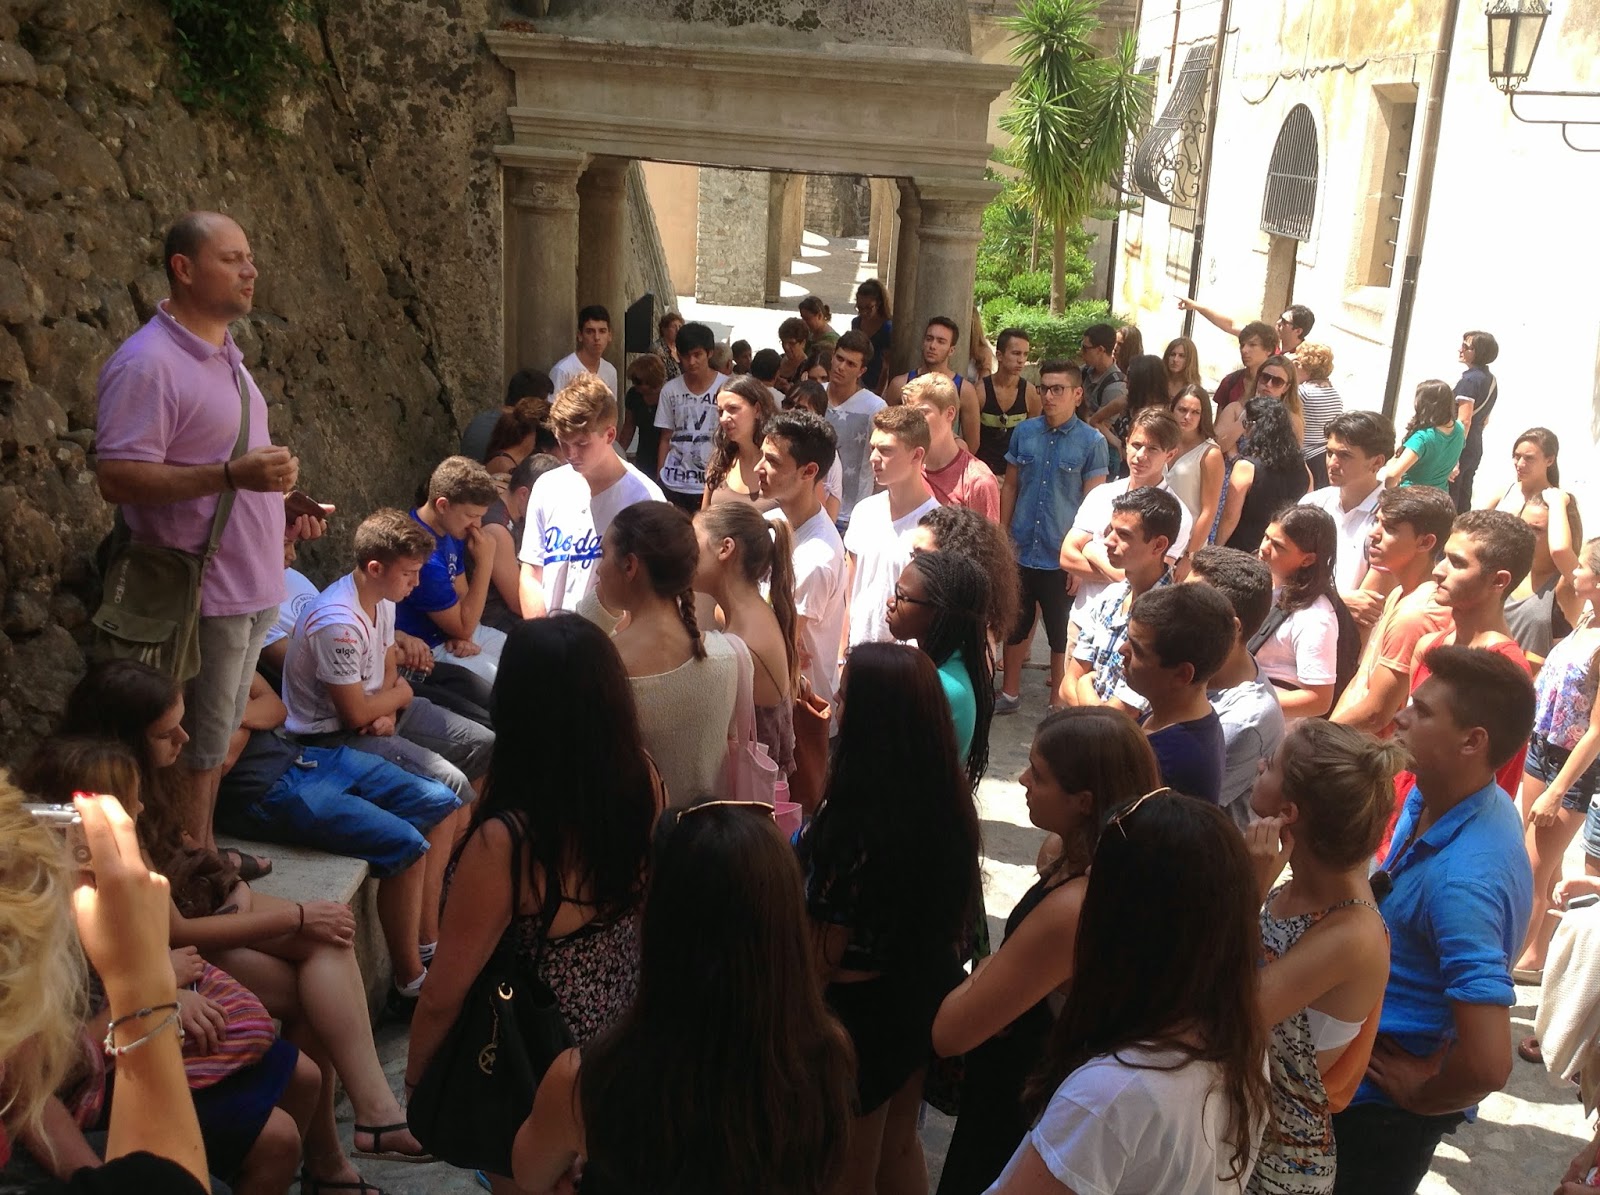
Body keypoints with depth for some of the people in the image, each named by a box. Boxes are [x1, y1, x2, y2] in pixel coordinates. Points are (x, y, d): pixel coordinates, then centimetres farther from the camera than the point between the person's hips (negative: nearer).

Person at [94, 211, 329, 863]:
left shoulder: (224, 352, 13)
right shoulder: (148, 363, -18)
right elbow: (116, 478, -24)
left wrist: (282, 509, 11)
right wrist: (233, 475, -32)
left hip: (250, 586, 9)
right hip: (203, 593, -9)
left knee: (216, 737, 20)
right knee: (196, 749, 2)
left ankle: (204, 855, 34)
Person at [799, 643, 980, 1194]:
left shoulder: (855, 827, -34)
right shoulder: (948, 796, -11)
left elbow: (822, 956, -23)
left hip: (862, 1009, -7)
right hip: (927, 990, 7)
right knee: (899, 1145, 30)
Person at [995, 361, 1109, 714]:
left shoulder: (1092, 442, -8)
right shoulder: (1024, 431, 0)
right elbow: (1010, 487, 8)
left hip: (1062, 558, -3)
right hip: (1021, 551, 3)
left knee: (1062, 633, 11)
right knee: (1015, 625, 17)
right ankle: (1010, 692, 34)